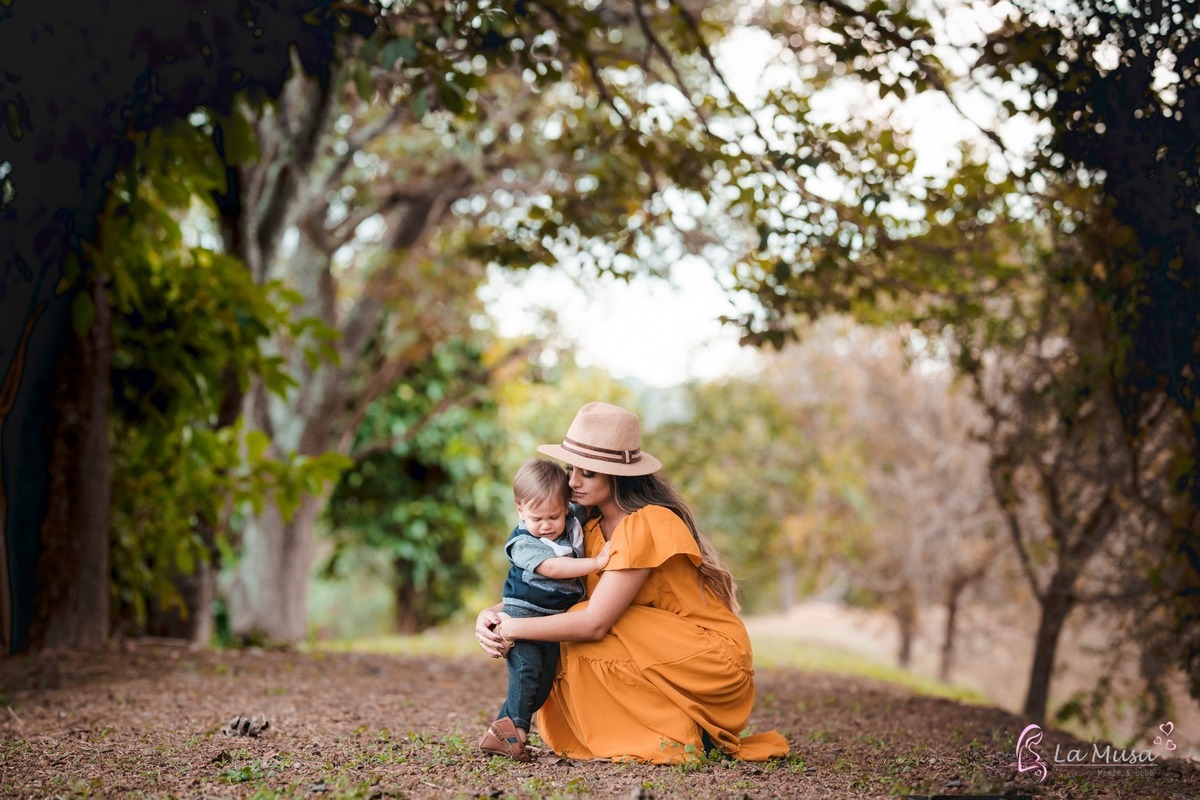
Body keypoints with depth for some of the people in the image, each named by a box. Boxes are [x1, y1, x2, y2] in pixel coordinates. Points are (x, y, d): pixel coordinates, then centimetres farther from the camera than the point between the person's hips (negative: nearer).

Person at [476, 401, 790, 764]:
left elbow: (594, 623, -28)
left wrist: (513, 627, -19)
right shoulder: (594, 529, 4)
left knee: (585, 634, -19)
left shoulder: (646, 525, -23)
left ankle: (679, 737, -8)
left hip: (716, 659, -9)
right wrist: (491, 615, -12)